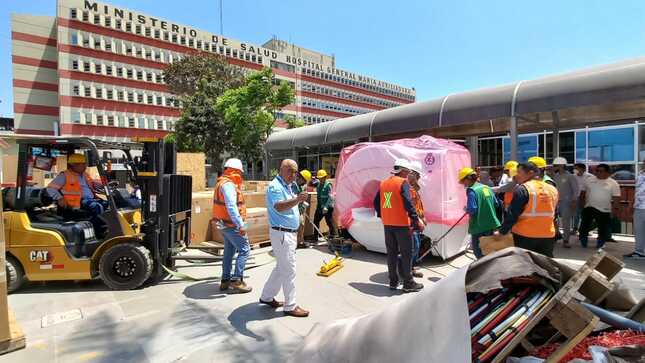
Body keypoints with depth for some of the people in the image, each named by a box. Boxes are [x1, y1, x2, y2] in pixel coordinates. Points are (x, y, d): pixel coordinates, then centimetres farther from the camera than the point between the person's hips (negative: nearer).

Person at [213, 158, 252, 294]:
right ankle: (237, 281, -1)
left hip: (224, 224, 10)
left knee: (229, 251, 17)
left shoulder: (221, 182, 14)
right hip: (231, 225, -10)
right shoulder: (228, 185, -19)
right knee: (244, 250, -4)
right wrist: (241, 225, -26)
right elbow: (231, 207, -26)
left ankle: (225, 280, 25)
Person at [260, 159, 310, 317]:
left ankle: (267, 297, 32)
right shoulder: (275, 186, -15)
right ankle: (290, 306, 10)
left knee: (281, 267, 19)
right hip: (281, 233, -10)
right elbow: (279, 206, -32)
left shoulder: (288, 186, 15)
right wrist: (296, 199, -43)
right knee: (289, 270, -2)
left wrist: (299, 199, 7)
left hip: (290, 233, 10)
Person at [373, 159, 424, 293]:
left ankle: (393, 282, 22)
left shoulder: (383, 183, 10)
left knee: (391, 253, 14)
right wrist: (417, 219, -15)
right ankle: (408, 283, 12)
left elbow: (376, 202, 13)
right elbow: (408, 203, -19)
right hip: (402, 224, -6)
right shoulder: (403, 183, -10)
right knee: (406, 253, 5)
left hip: (387, 224, 6)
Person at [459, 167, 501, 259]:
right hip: (491, 225, 8)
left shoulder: (472, 190, -17)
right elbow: (496, 204, 14)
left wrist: (466, 209, -2)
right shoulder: (487, 188, 7)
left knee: (479, 253, 5)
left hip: (479, 227, -8)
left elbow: (472, 210, -22)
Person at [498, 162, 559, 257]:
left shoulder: (523, 189, -14)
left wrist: (502, 231, -10)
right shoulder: (553, 189, 8)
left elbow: (512, 215, -16)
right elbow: (554, 213, 17)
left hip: (525, 236, -6)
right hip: (548, 235, 6)